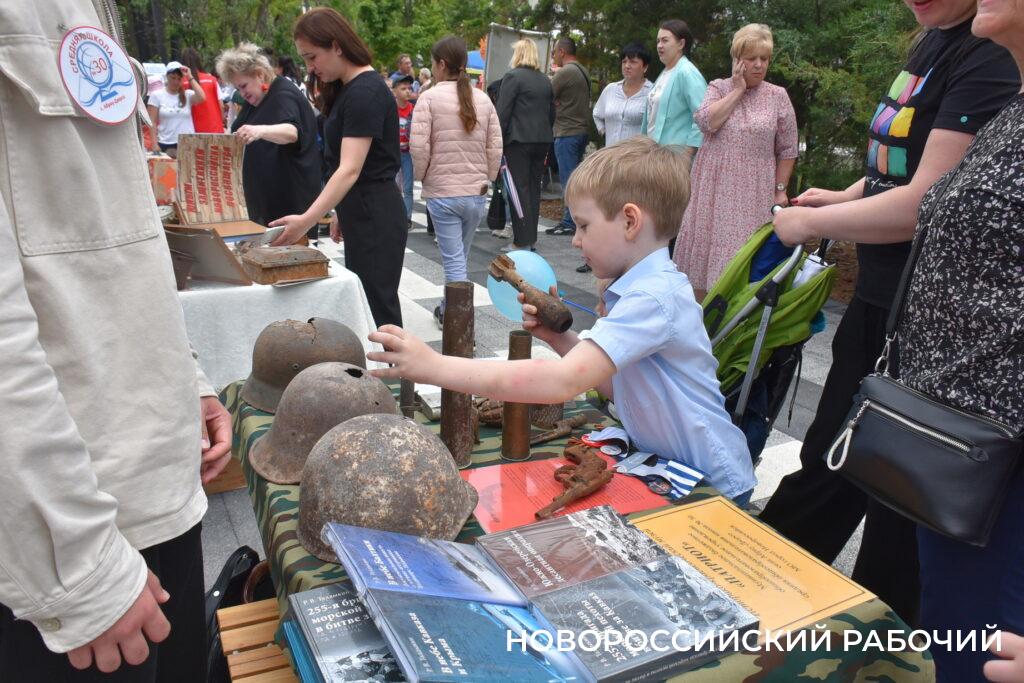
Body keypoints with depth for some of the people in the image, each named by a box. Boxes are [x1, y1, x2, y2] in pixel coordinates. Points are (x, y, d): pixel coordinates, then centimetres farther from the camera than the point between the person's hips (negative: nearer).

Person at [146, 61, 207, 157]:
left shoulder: (188, 94, 6)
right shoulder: (156, 95, 4)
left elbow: (202, 98, -17)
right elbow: (153, 123, 1)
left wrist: (190, 77, -9)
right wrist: (155, 144, -8)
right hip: (166, 145, -1)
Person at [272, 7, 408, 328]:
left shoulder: (365, 92, -19)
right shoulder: (348, 89, 13)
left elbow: (351, 170, -27)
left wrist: (307, 220, -34)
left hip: (375, 216, -10)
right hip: (361, 214, 10)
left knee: (377, 306, -4)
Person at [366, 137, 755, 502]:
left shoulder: (654, 297, -25)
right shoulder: (648, 286, 5)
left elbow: (566, 382, -36)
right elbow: (615, 383, 8)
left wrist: (434, 366, -36)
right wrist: (559, 337, -6)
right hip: (669, 468, 8)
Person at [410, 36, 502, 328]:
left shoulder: (430, 97, -8)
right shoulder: (483, 99, 4)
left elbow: (419, 145, -13)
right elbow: (495, 147, 3)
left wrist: (423, 175, 3)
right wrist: (486, 180, 14)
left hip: (442, 192, -4)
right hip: (477, 193, 4)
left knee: (454, 260, 0)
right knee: (460, 256, 18)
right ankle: (449, 310, 35)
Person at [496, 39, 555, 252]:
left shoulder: (512, 77, -7)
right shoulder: (546, 80, 13)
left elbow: (503, 112, -12)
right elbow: (552, 114, 16)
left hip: (519, 140, -6)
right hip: (542, 140, 7)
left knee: (519, 189, -3)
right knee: (534, 188, 12)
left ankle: (522, 241, -4)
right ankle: (531, 238, 17)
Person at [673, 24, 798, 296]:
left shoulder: (778, 96, 4)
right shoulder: (719, 87, 7)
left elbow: (787, 150, 5)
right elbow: (705, 122, -13)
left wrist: (780, 189, -1)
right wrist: (737, 89, -7)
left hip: (753, 194, -1)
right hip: (714, 189, 1)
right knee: (708, 249, 4)